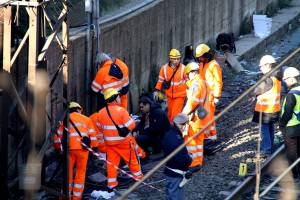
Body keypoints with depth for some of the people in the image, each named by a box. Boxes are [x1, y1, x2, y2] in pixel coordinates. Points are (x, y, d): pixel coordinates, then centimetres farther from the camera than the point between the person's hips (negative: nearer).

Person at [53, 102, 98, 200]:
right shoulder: (86, 119, 14)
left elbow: (58, 135, 13)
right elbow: (92, 134, 7)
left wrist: (58, 148, 23)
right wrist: (94, 148, 11)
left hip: (69, 148, 1)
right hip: (82, 148, -1)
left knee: (68, 172, 9)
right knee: (80, 173, 5)